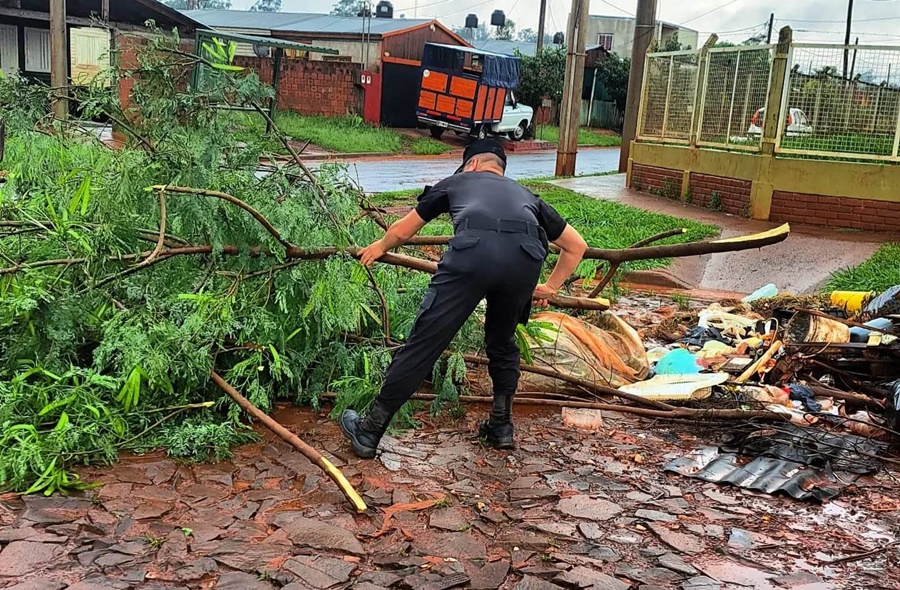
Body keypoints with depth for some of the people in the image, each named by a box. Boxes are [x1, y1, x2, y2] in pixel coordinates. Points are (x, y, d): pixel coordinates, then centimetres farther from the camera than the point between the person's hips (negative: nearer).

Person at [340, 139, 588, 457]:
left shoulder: (457, 181, 36)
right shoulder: (525, 195, 41)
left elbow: (401, 231, 43)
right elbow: (577, 246, 43)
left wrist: (380, 246, 63)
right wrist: (550, 287, 54)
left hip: (472, 251, -2)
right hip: (525, 260, 3)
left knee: (423, 345, 5)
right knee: (502, 343, 29)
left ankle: (369, 432, 16)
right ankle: (501, 426, 36)